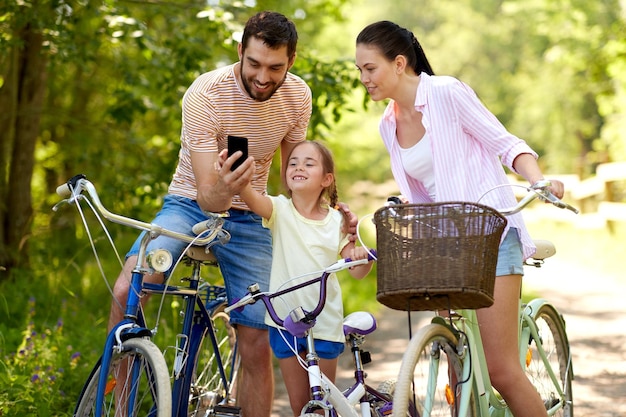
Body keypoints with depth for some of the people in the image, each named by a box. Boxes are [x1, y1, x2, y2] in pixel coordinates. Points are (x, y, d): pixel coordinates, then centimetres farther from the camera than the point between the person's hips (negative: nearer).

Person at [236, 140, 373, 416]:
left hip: (325, 322, 0)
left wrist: (363, 257, -25)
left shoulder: (336, 221, 0)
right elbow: (252, 198, -26)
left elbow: (357, 272, -1)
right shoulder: (280, 209, -4)